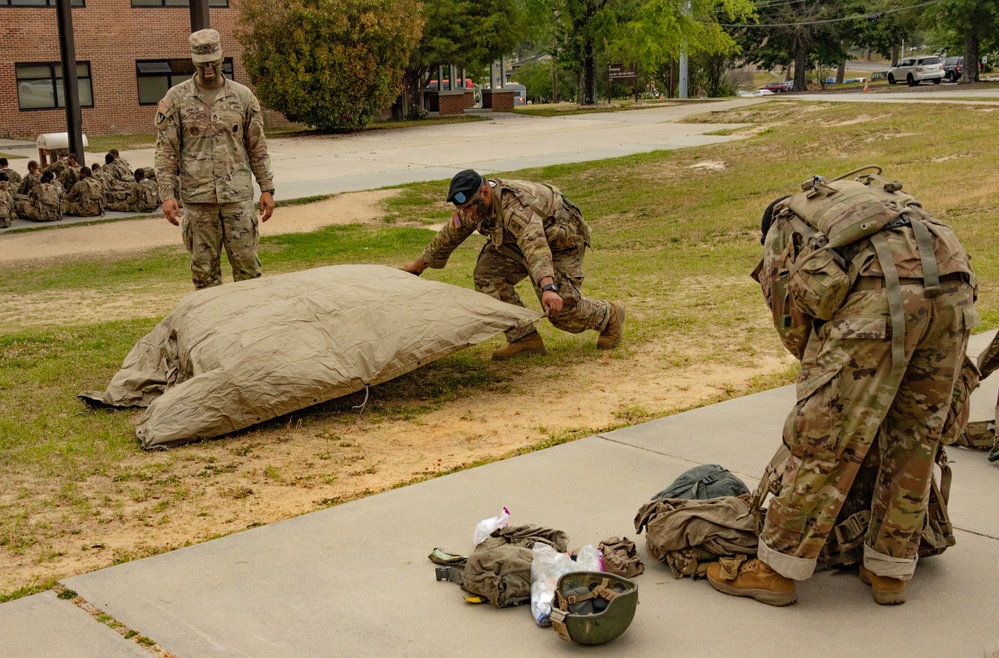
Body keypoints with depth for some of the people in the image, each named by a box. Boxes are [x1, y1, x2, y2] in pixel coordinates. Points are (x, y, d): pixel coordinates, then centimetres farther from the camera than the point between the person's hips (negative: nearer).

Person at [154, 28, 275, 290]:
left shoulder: (243, 96, 5)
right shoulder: (176, 98, 2)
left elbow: (257, 147, 9)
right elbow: (166, 150, 1)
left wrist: (267, 189, 4)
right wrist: (167, 194, -7)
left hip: (238, 196, 0)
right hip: (198, 198, 0)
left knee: (246, 262, 1)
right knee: (204, 267, 5)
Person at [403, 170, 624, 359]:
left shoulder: (516, 207, -40)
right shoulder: (474, 206, -12)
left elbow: (535, 246, -55)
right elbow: (450, 234, 5)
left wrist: (548, 287, -69)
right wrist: (420, 264, 14)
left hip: (561, 241, -8)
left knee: (561, 308, -16)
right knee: (487, 274, -11)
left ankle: (610, 315, 16)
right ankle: (525, 339, -6)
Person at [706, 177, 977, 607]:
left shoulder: (782, 229, 28)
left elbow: (794, 327, 18)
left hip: (878, 293, -5)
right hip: (953, 285, 6)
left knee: (823, 438, 3)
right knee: (914, 438, 17)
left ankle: (776, 570, 14)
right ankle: (889, 571, 27)